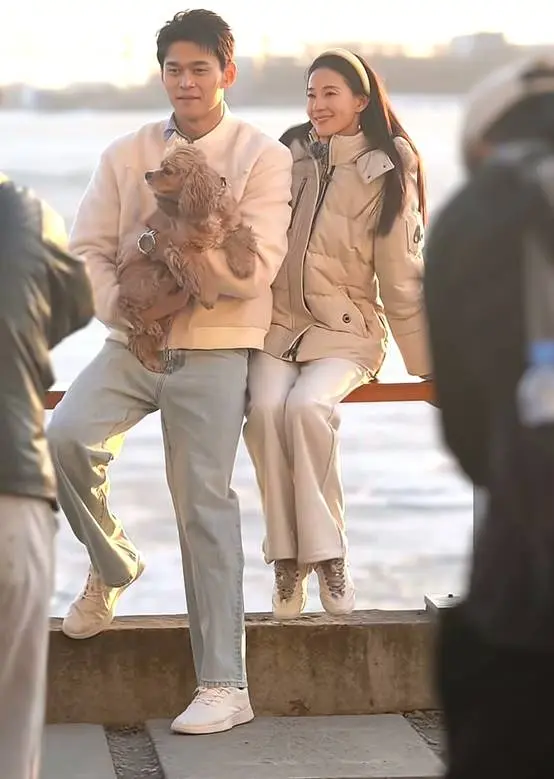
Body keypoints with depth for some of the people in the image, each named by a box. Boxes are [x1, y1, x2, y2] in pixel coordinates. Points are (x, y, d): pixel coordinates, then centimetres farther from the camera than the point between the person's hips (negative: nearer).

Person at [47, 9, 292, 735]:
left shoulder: (262, 156, -2)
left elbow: (256, 269, -11)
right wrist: (123, 303, -12)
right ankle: (113, 564, 9)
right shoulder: (125, 156, 10)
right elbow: (87, 248, 6)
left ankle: (223, 687, -2)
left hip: (213, 353, -3)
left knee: (205, 504, -7)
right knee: (65, 436, -21)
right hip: (133, 344, 3)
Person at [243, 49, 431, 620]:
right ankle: (287, 558, -20)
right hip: (275, 323, 3)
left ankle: (325, 552, -20)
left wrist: (428, 364, 1)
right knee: (266, 408, -27)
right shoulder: (288, 155, 7)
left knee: (307, 405, -32)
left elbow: (402, 278, 1)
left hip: (344, 334, -2)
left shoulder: (387, 176, -1)